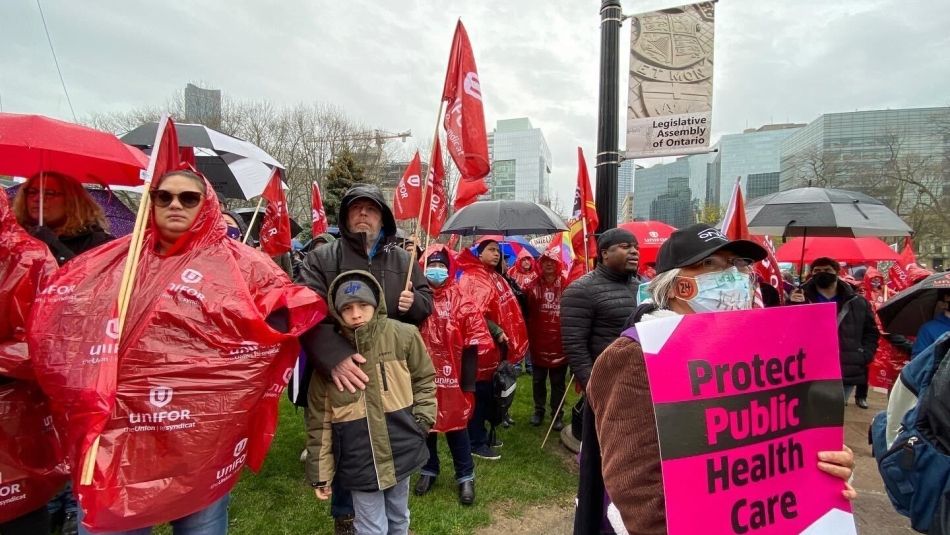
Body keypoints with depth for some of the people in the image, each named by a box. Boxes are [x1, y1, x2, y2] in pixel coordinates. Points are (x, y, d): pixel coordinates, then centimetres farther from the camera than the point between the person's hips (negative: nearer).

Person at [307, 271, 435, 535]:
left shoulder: (403, 336, -11)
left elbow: (424, 380, 5)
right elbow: (319, 418, -3)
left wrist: (422, 420, -5)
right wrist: (320, 472, 0)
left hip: (401, 450, 2)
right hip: (359, 460, -1)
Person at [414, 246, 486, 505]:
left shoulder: (461, 301, -7)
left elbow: (471, 345, -6)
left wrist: (469, 381, -6)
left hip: (452, 377, -2)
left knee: (456, 425, 9)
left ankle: (466, 477, 25)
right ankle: (429, 470, 37)